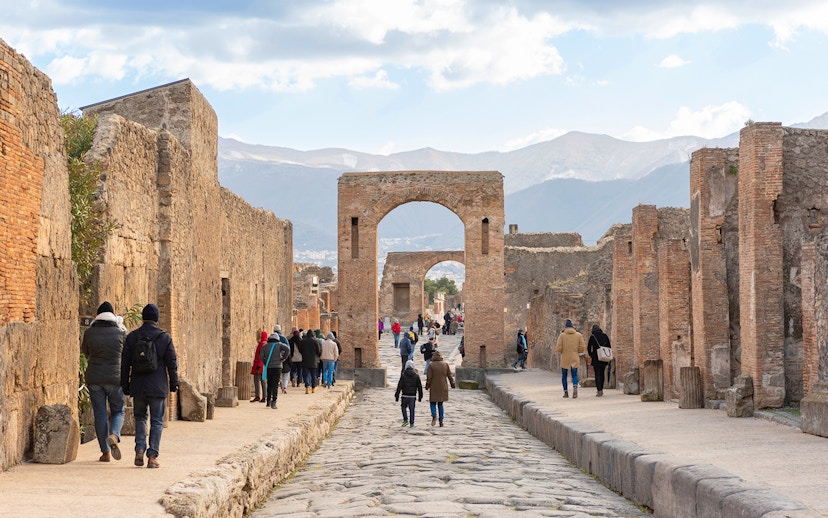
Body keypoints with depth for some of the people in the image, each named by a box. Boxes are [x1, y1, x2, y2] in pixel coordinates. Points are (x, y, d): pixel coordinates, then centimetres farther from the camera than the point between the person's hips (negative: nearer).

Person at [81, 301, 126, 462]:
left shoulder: (89, 332, -3)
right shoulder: (120, 332, -6)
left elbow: (85, 351, 13)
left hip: (94, 378, 1)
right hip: (115, 377, -1)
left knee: (100, 414, 8)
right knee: (118, 411, 12)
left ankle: (105, 452, 9)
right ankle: (113, 436, -18)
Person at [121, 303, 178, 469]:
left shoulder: (131, 337, 1)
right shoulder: (165, 338, -3)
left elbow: (125, 364, 2)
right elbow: (172, 363, -1)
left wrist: (125, 385, 10)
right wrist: (174, 383, 9)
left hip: (138, 387, 1)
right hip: (158, 387, -1)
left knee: (140, 418, 19)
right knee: (156, 421, 5)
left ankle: (140, 450, 3)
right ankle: (152, 456, -1)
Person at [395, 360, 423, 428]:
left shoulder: (403, 375, -5)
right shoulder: (416, 376, 0)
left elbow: (399, 386, -4)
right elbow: (419, 387, 4)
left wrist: (397, 395, 2)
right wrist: (420, 396, 14)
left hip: (405, 395, -1)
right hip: (413, 396, 1)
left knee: (403, 407, 17)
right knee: (412, 409, 6)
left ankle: (405, 420, 3)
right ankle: (411, 423, 5)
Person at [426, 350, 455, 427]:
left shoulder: (431, 365, -9)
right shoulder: (445, 364, 0)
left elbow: (429, 377, -10)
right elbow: (449, 376, 4)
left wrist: (427, 386, 1)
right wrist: (452, 384, 15)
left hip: (434, 388, -3)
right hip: (443, 388, 3)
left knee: (433, 403, 7)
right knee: (440, 404, 13)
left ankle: (434, 415, -22)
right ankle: (441, 421, 9)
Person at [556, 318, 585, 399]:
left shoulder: (562, 335, -5)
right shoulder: (579, 335, 1)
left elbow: (559, 348, -9)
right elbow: (582, 348, -1)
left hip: (565, 359, -1)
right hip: (575, 359, 1)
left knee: (564, 376, 12)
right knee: (574, 375, 4)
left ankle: (566, 392, 14)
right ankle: (575, 387, -22)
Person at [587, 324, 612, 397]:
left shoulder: (592, 336, -6)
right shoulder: (605, 335, 4)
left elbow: (589, 347, -4)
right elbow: (609, 346, 5)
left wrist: (591, 355, 12)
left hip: (596, 358, -4)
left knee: (597, 374, -1)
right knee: (602, 374, 17)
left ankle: (599, 391, -10)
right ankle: (601, 389, 24)